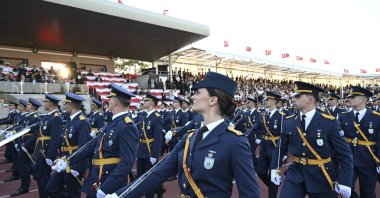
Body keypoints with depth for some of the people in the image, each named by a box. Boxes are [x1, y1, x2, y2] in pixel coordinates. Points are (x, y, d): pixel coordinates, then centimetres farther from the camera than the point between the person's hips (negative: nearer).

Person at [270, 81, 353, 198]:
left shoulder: (329, 122, -12)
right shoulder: (288, 122, -1)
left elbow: (344, 154, -9)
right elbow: (281, 148, 8)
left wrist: (344, 182, -15)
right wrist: (274, 169, 4)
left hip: (321, 176, -2)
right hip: (296, 173, 2)